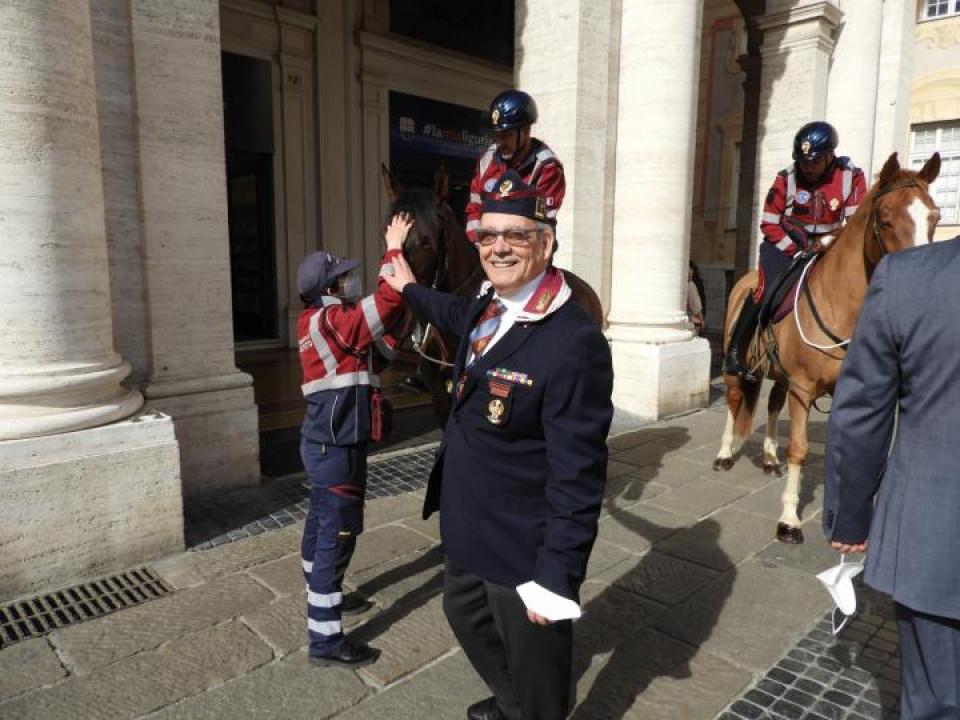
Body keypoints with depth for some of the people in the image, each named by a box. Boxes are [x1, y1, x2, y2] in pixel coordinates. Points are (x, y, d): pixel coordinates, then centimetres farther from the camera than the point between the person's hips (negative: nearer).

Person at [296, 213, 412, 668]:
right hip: (337, 448, -10)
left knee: (322, 523, 22)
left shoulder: (319, 323, 12)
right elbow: (387, 300, -26)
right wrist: (394, 249, -13)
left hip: (324, 443, 10)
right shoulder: (332, 321, -18)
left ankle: (324, 597, 41)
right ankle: (325, 639, 5)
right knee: (338, 533, -4)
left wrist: (399, 312, 2)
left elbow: (378, 356, 12)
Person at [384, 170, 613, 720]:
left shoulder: (574, 342, -28)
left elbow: (577, 474, -27)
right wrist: (409, 288, 41)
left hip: (525, 549, -9)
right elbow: (456, 315, 26)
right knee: (465, 615, 31)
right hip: (471, 528, 10)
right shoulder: (487, 306, -1)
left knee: (534, 667, 15)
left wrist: (557, 572, -24)